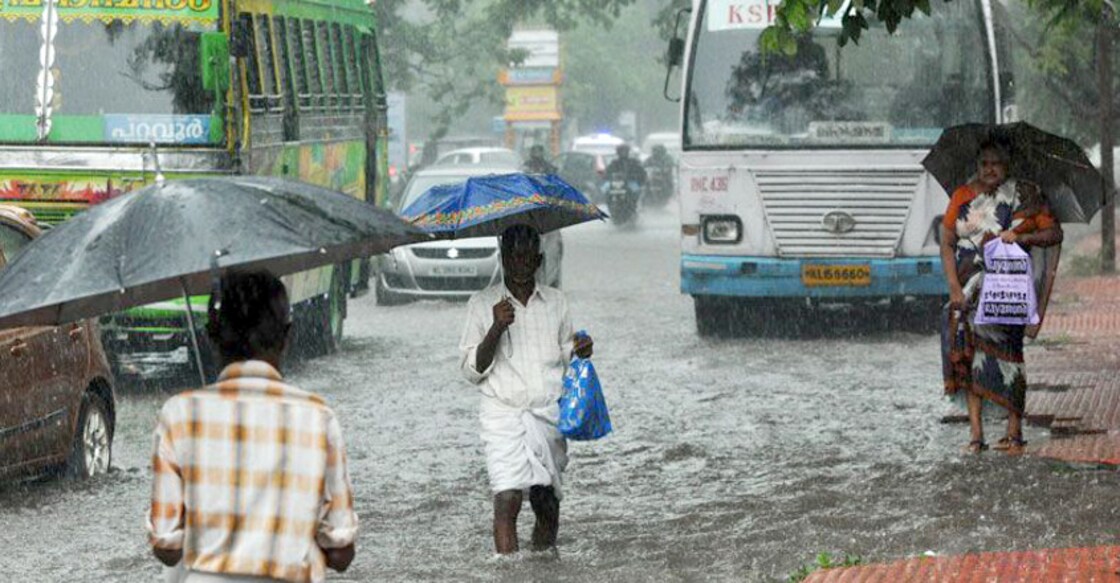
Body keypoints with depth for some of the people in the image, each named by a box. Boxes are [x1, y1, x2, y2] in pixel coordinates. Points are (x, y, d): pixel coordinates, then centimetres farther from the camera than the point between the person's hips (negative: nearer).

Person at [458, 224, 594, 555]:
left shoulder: (555, 302, 12)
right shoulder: (482, 304, 3)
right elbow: (471, 371, 0)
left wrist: (579, 352, -4)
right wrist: (496, 329, -15)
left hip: (549, 414, 3)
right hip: (503, 413, -3)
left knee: (546, 499, 4)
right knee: (507, 499, -17)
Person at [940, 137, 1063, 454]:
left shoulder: (1025, 195, 5)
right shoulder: (962, 196, 9)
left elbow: (1054, 233, 2)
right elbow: (946, 243, 7)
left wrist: (1021, 237, -16)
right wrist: (954, 287, -5)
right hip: (968, 291, 2)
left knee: (1005, 351, -10)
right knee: (968, 353, -4)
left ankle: (1014, 431, -5)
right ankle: (976, 434, -2)